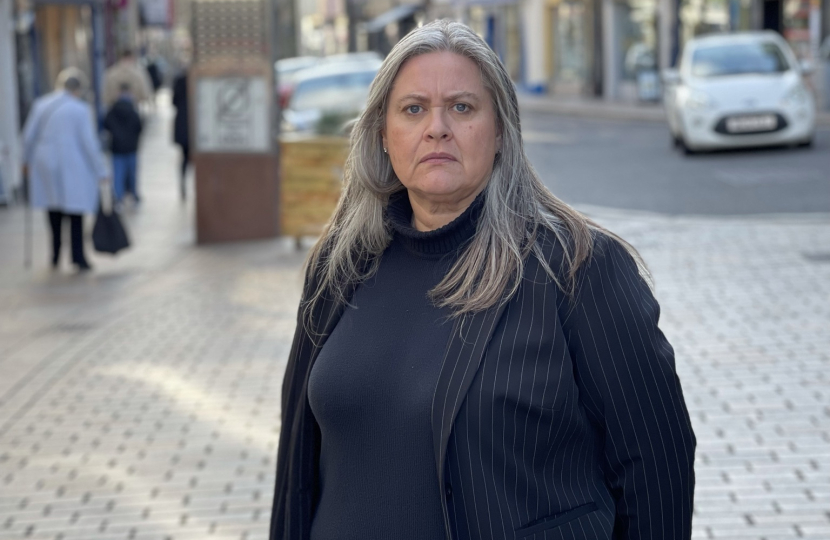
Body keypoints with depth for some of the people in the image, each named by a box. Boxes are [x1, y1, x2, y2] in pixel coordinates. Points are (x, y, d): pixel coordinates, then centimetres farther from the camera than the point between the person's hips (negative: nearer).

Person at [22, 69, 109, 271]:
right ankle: (78, 256, 0)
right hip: (72, 167, -4)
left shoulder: (40, 104, 2)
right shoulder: (80, 109, -10)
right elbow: (89, 142, -9)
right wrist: (101, 171, -1)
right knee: (76, 211, 3)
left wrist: (28, 159, 22)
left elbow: (29, 135, 6)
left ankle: (55, 255, 20)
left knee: (54, 211, 15)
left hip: (44, 164, 4)